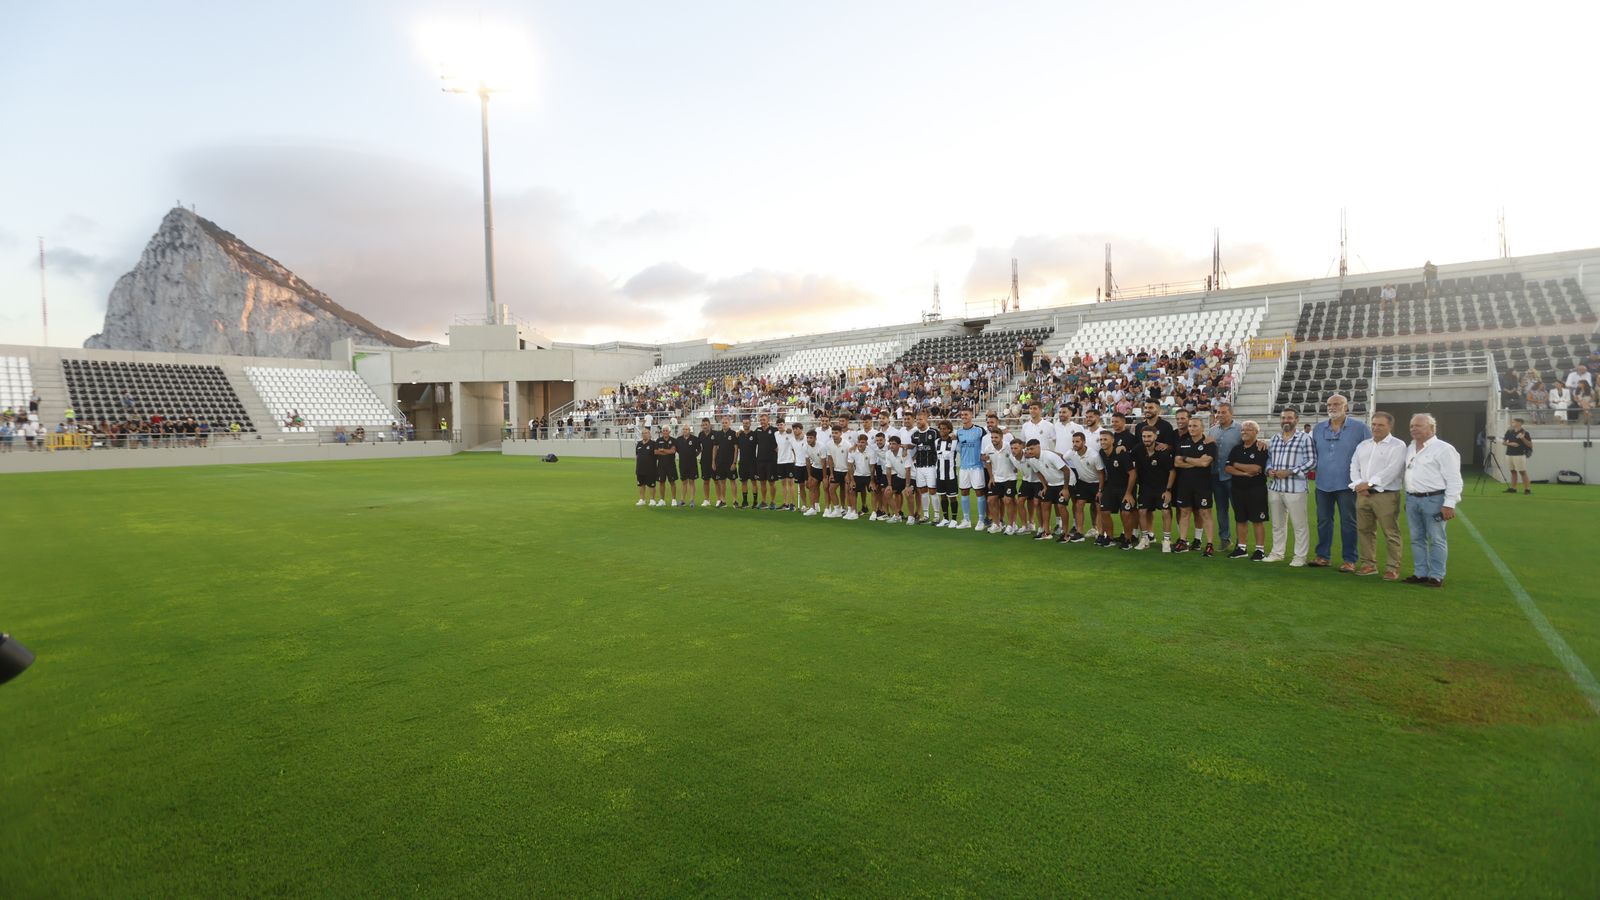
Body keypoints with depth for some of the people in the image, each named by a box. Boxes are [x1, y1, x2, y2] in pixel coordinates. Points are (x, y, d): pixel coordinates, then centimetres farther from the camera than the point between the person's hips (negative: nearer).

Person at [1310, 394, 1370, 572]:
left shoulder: (1359, 427, -4)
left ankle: (1349, 560, 9)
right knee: (1323, 521, 10)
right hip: (1323, 484, 4)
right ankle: (1323, 556, 18)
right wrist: (1317, 468, 9)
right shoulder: (1318, 428, 8)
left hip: (1346, 484, -4)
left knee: (1348, 522, 2)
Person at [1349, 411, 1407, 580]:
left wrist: (1369, 483, -15)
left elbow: (1391, 470, -13)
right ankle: (1369, 564, 18)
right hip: (1363, 494, 6)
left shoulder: (1398, 445, -2)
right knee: (1364, 530, 9)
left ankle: (1392, 568, 5)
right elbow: (1354, 466, 10)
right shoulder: (1363, 445, 16)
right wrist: (1358, 484, -7)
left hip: (1386, 495, -6)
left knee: (1390, 533, -2)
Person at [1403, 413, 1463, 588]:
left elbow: (1454, 479, -13)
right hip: (1412, 499, 7)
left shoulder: (1443, 449, -9)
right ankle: (1420, 573, 18)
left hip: (1434, 499, -7)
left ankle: (1436, 576, 6)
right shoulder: (1410, 449, 15)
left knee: (1436, 539, 0)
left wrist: (1449, 504, -17)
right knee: (1417, 539, 11)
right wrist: (1408, 498, 16)